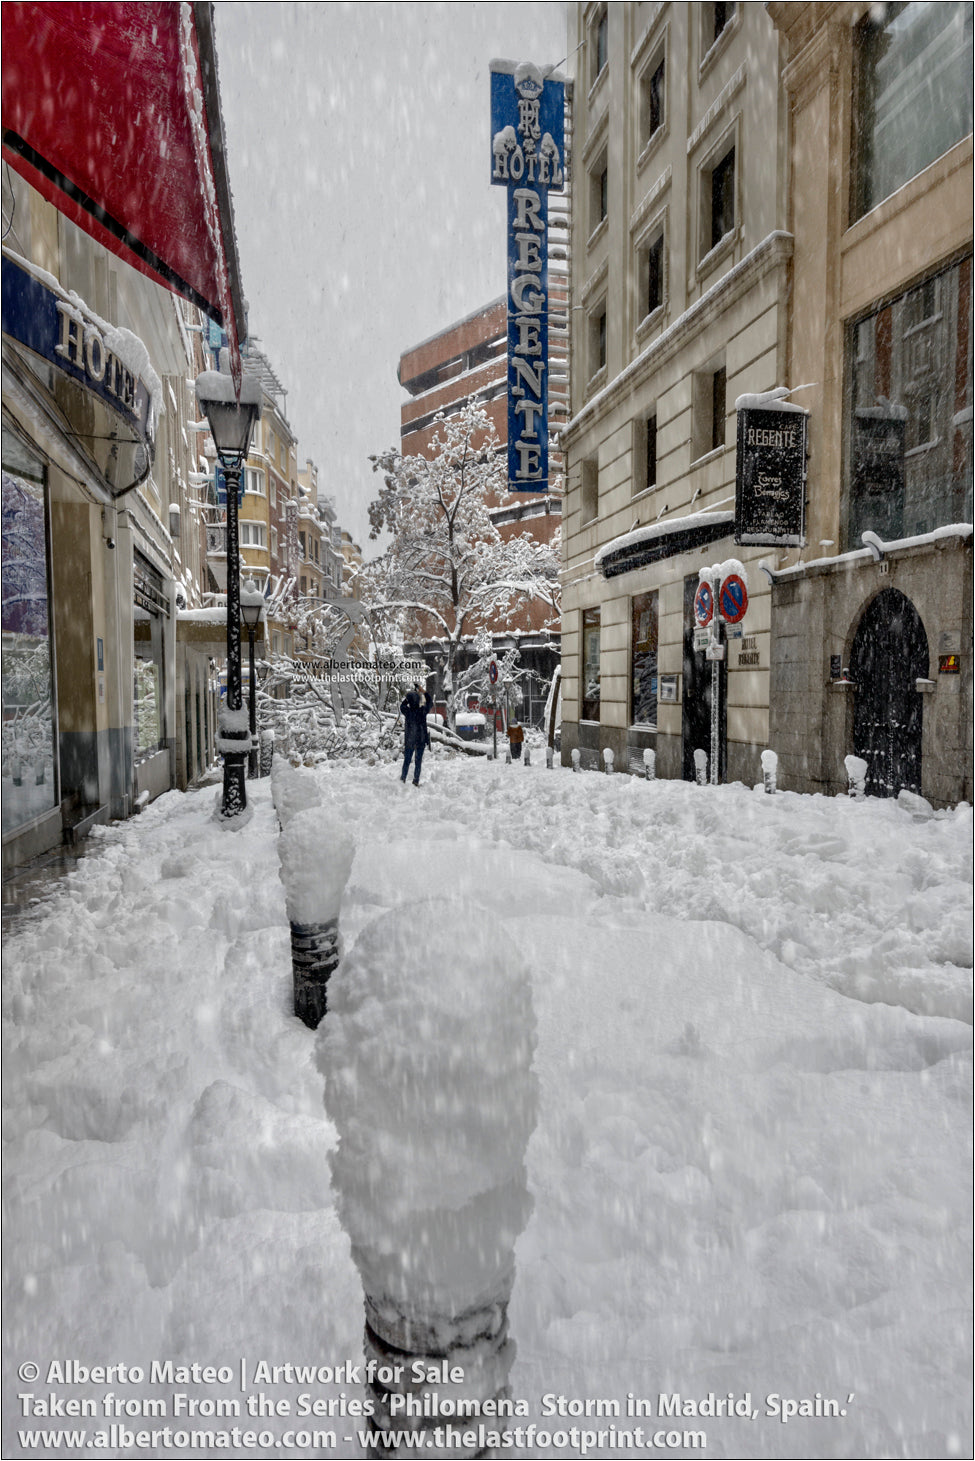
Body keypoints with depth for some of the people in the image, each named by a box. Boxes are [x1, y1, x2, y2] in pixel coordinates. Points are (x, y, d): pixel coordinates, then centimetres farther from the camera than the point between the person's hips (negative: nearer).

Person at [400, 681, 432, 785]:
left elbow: (402, 705, 12)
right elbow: (429, 701, 1)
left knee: (406, 761, 15)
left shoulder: (407, 711, -13)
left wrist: (413, 692, 13)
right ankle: (416, 781, 12)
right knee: (418, 762, 9)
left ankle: (403, 779, 21)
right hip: (421, 741, -1)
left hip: (409, 741, 2)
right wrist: (420, 688, 4)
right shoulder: (422, 711, -17)